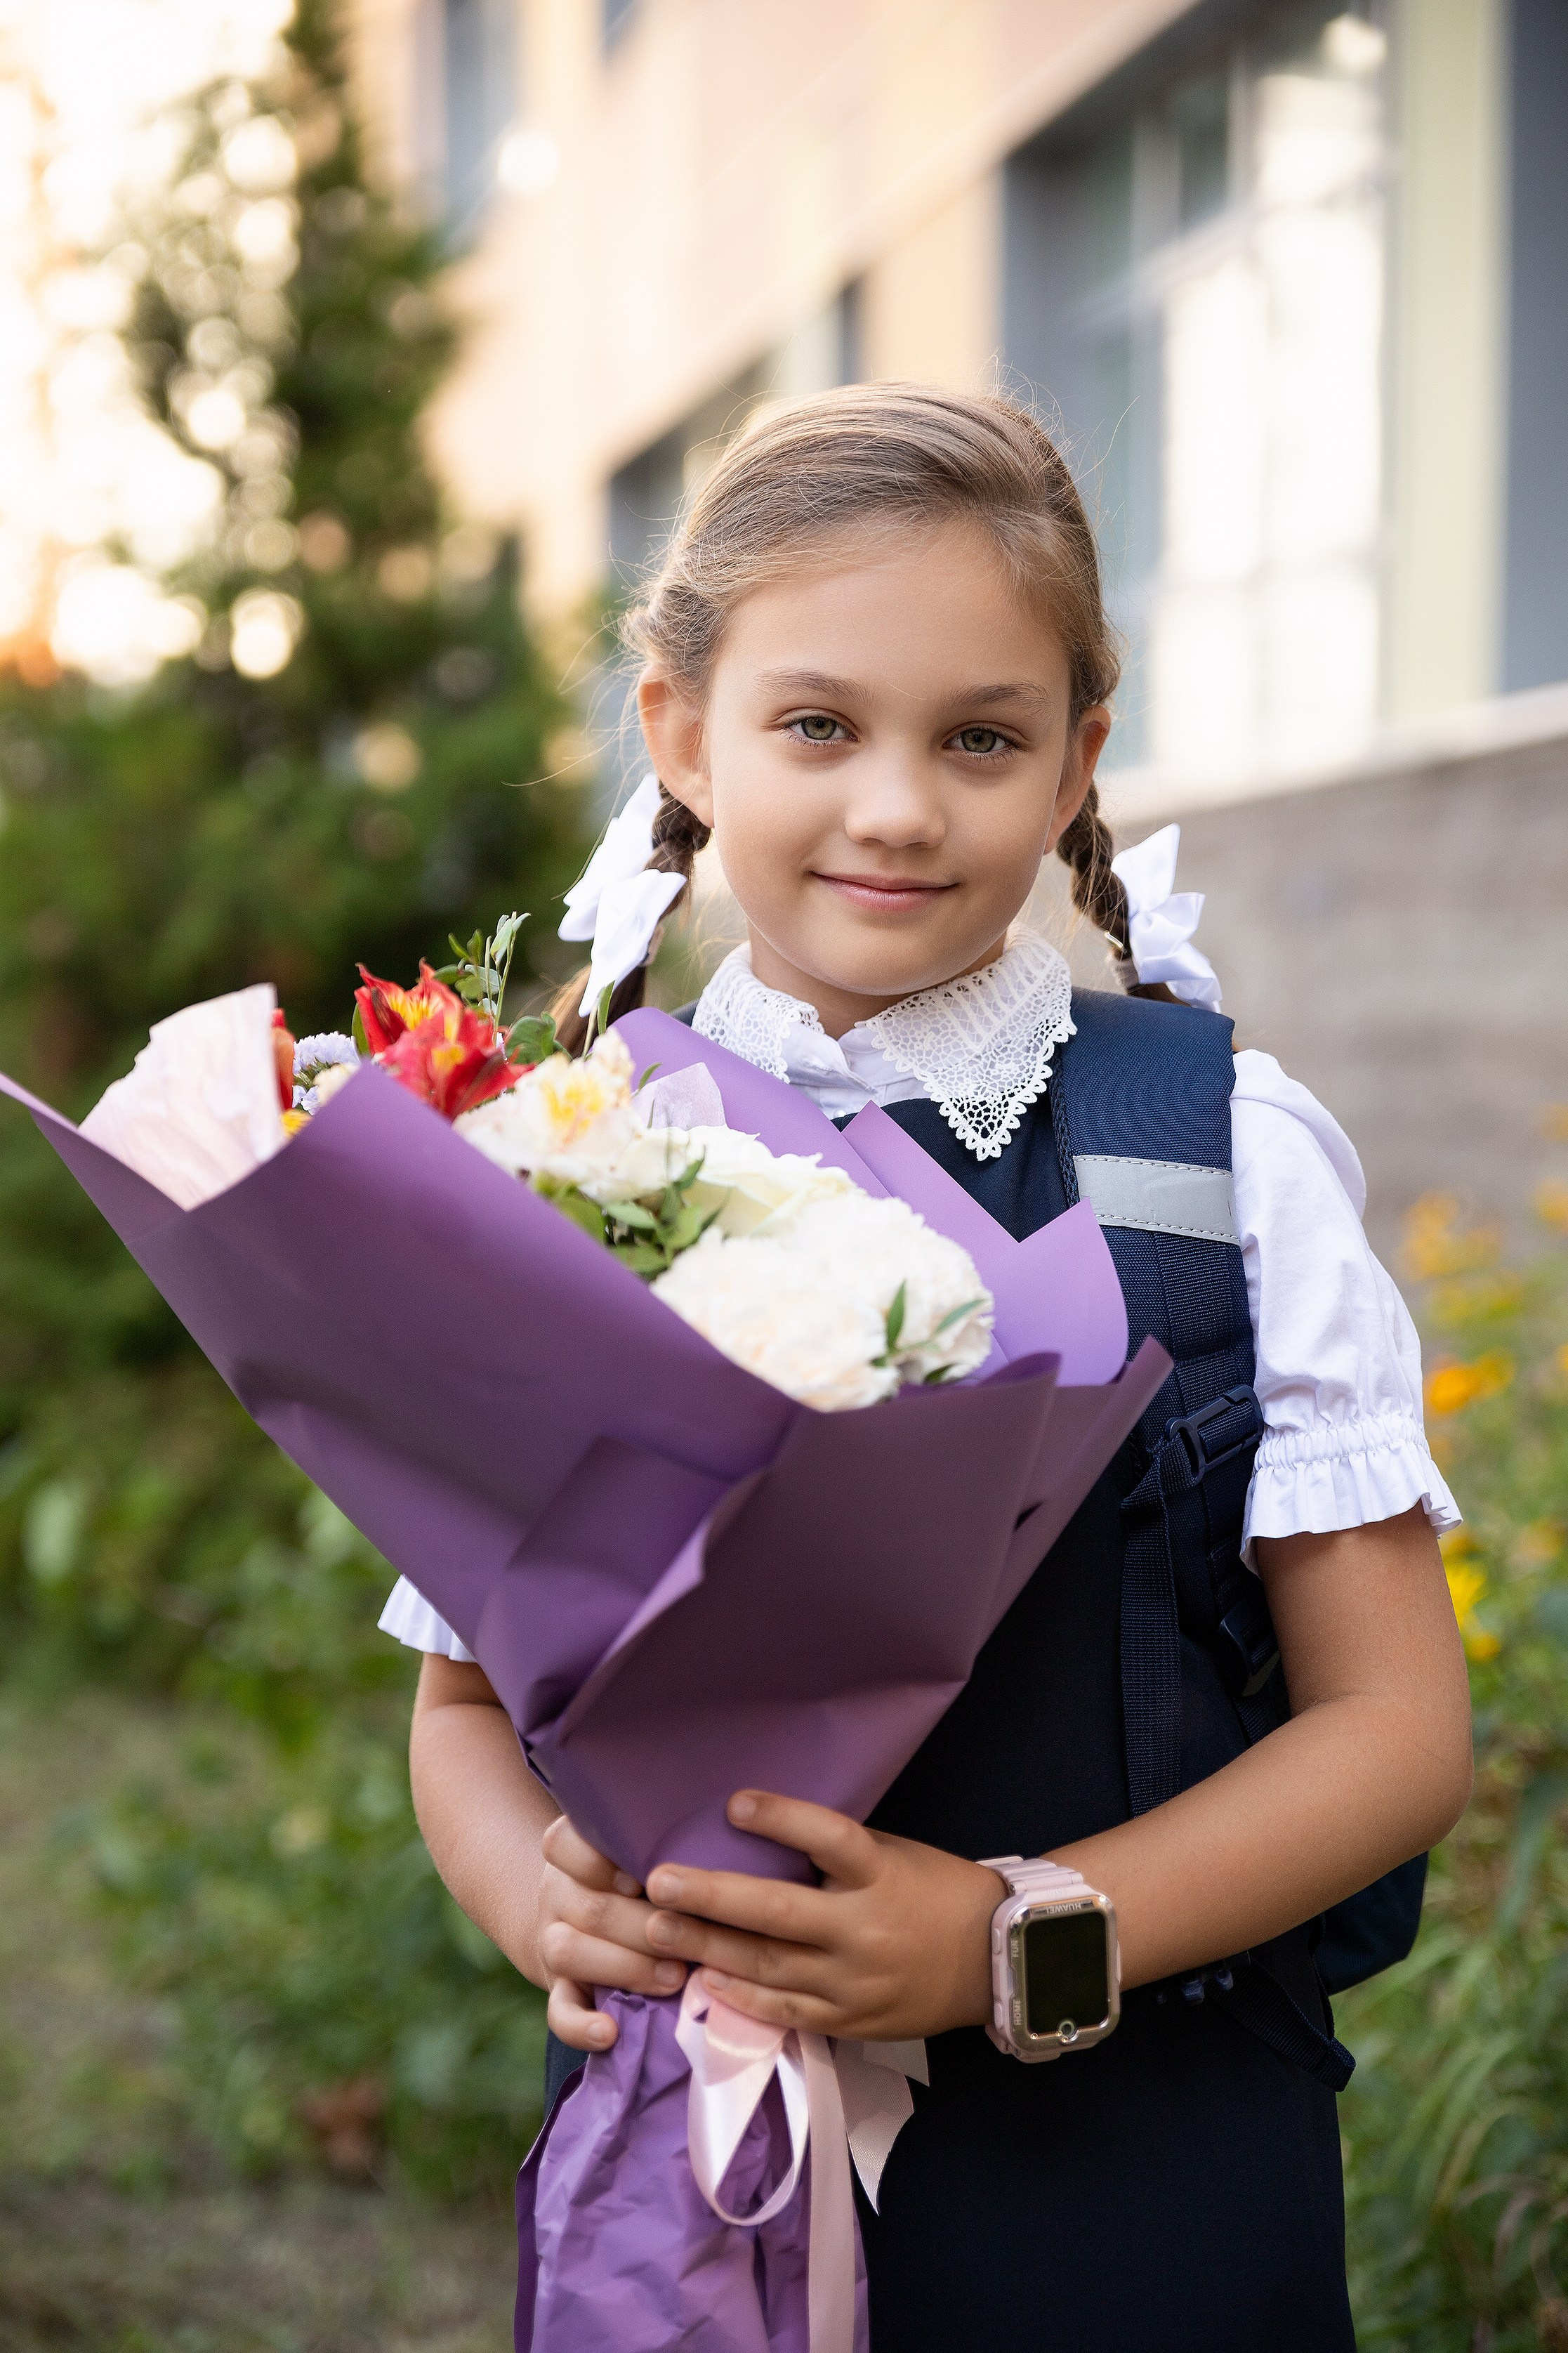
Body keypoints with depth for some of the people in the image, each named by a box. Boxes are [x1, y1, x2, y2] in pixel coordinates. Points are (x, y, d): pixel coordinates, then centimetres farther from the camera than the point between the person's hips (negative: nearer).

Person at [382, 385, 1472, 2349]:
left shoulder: (1222, 1145, -4)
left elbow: (1397, 1723, -4)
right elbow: (466, 1701, 8)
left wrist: (1017, 1938, -17)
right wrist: (547, 1899, -13)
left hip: (1141, 2181, -1)